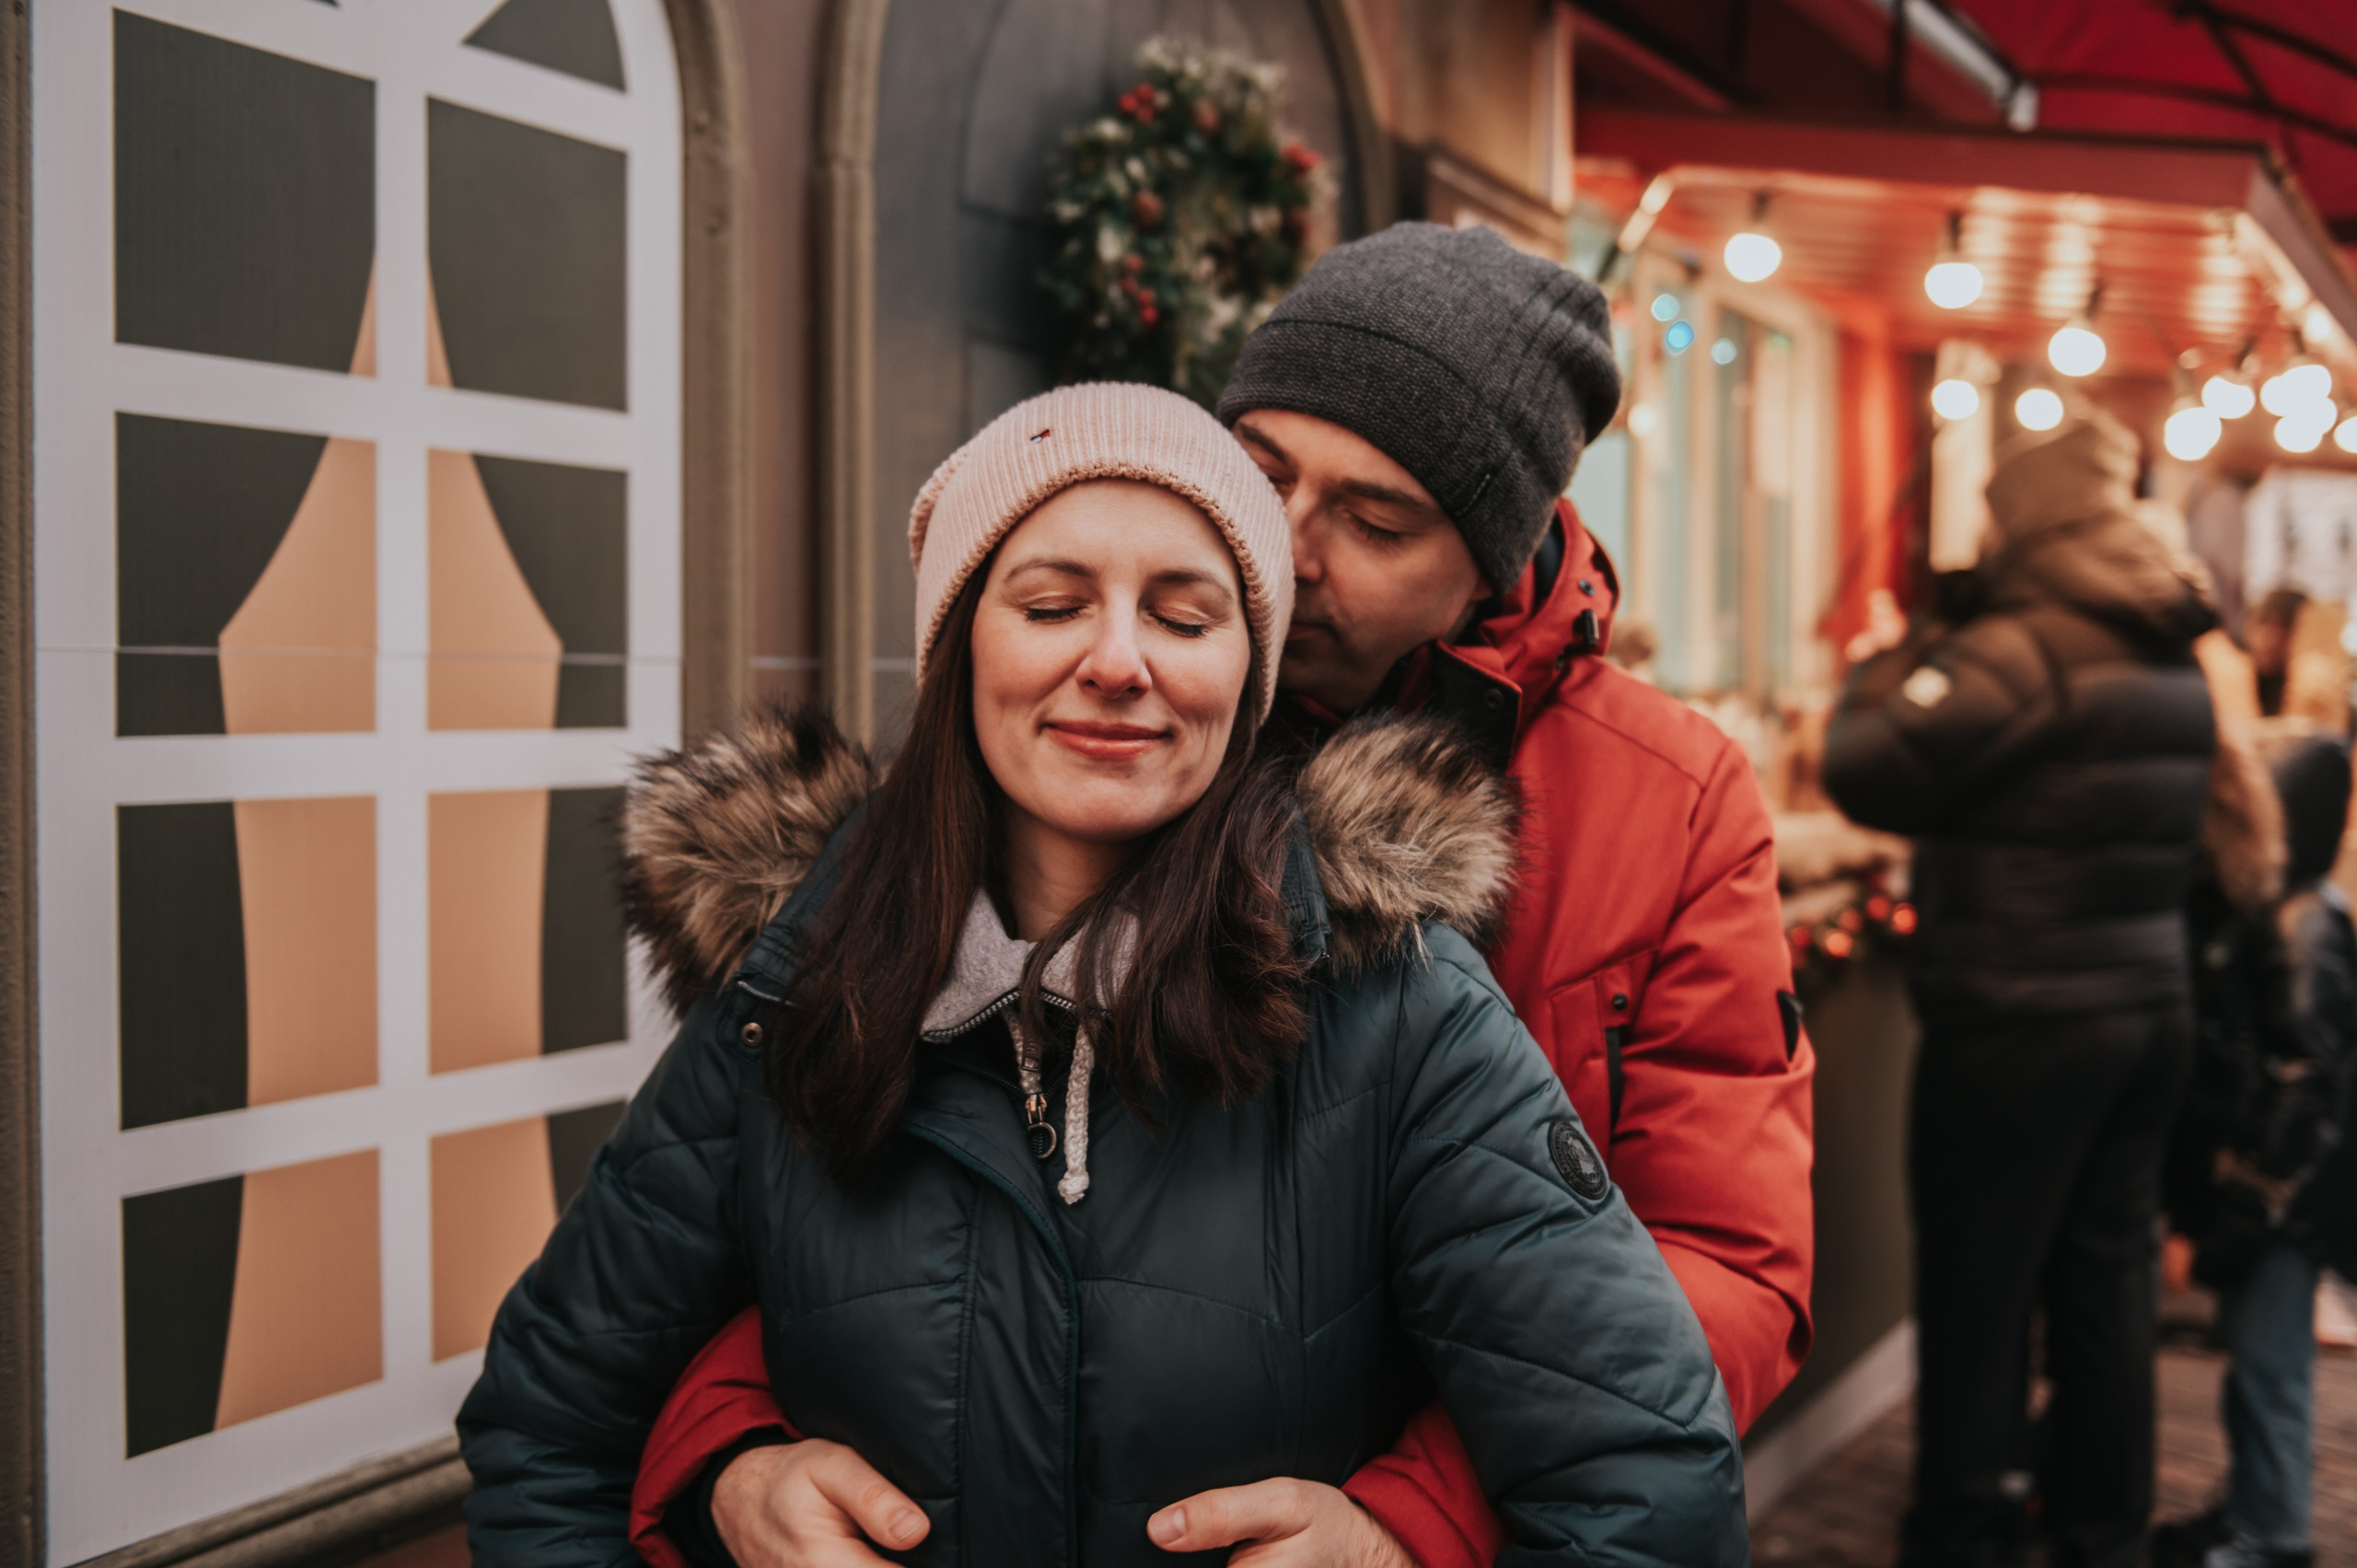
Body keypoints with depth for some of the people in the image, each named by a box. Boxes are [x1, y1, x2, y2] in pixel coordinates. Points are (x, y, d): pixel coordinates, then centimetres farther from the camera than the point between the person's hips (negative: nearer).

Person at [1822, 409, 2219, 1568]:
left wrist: (1896, 660, -2)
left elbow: (1865, 772, -19)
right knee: (2104, 1284, 16)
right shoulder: (2174, 660, 10)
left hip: (2018, 1016, -8)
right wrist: (1946, 642, 12)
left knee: (1976, 1296, 4)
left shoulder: (2022, 651, -18)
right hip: (2149, 1000, 8)